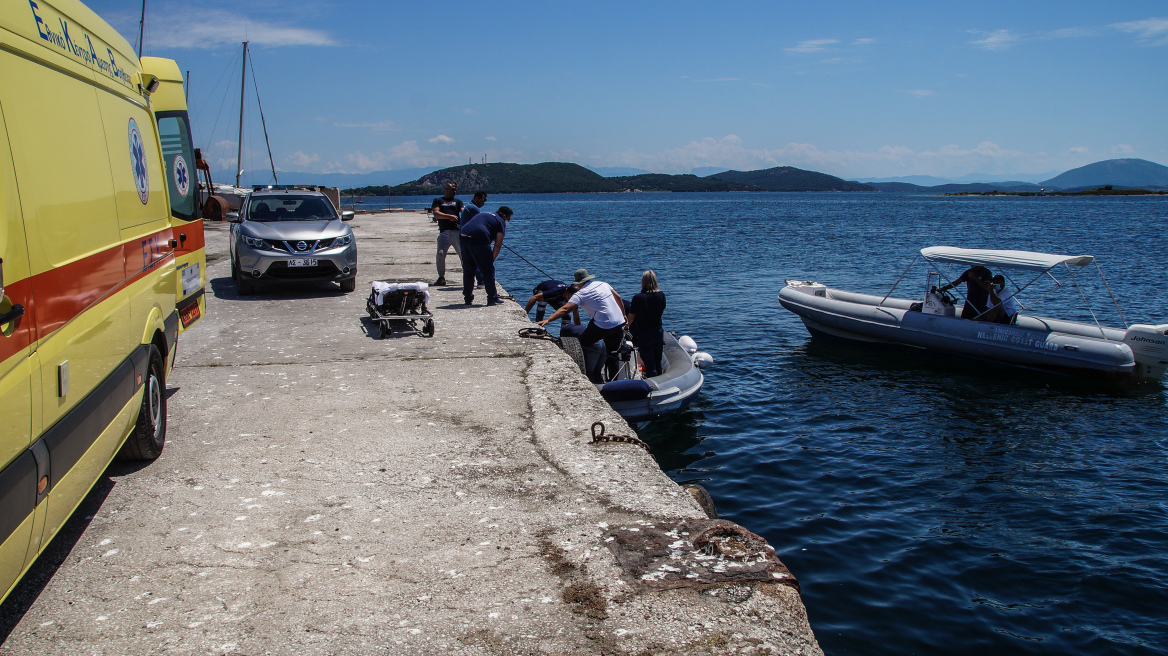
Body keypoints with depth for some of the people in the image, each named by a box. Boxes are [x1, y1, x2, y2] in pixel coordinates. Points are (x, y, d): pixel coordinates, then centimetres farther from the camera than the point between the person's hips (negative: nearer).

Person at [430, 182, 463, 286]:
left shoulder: (458, 202, 23)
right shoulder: (438, 201, 19)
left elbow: (463, 211, 5)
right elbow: (436, 213, 2)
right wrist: (449, 216, -13)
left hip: (457, 231, 1)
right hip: (444, 232, -1)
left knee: (464, 254, -7)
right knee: (440, 254, -11)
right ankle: (441, 277, 2)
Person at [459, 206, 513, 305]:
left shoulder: (482, 214, 33)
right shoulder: (501, 221, 11)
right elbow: (498, 245, 2)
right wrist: (492, 260, 10)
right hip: (478, 239, -7)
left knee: (468, 270, 18)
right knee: (488, 270, 4)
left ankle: (468, 298, 24)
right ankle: (492, 299, 9)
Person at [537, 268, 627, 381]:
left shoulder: (581, 294, -5)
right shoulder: (603, 284, 13)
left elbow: (565, 309, -16)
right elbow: (618, 298, 17)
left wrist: (547, 320, -21)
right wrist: (623, 317, 27)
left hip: (603, 326, -7)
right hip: (619, 324, 7)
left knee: (580, 344, 7)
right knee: (612, 355, 16)